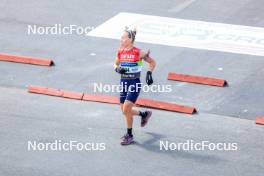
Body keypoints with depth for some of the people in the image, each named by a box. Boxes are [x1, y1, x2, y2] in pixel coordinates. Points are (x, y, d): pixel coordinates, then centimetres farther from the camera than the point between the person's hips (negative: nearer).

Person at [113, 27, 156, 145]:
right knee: (124, 111, 11)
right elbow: (116, 64, 16)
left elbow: (152, 62, 0)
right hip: (123, 82, 6)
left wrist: (149, 73, -14)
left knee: (126, 110, -13)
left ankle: (129, 135, 3)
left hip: (134, 83, -6)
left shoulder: (138, 53, -12)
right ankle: (144, 114, 39)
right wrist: (117, 69, -6)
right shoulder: (120, 52, 1)